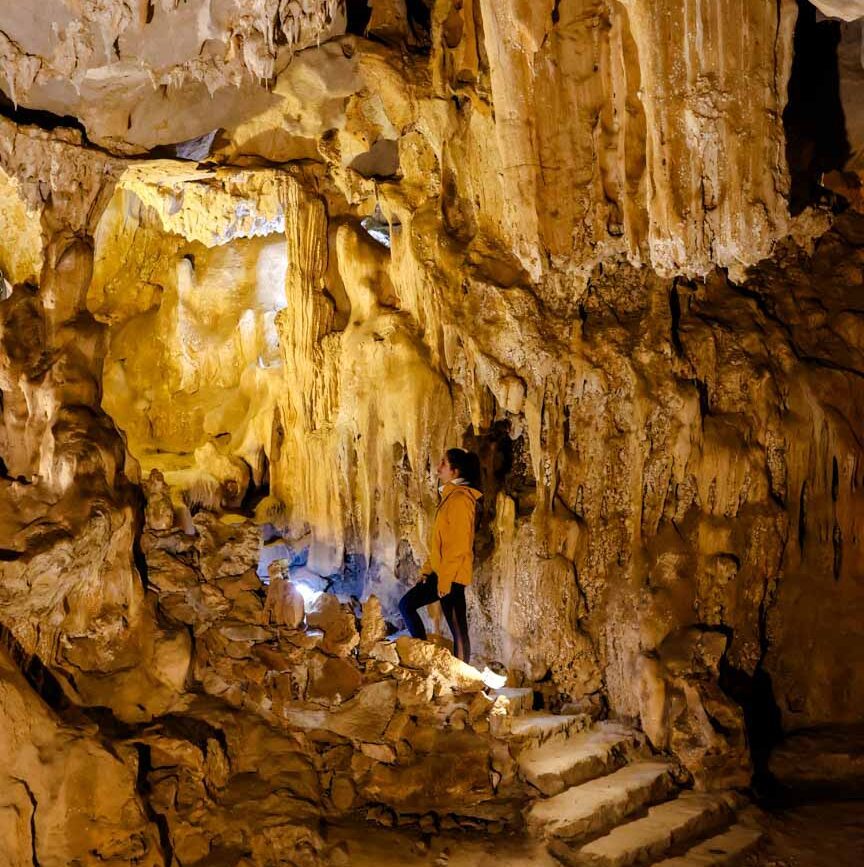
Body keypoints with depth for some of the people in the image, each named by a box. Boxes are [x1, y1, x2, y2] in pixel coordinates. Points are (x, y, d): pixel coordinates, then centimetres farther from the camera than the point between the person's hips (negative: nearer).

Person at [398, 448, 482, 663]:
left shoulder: (460, 498, -15)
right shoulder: (450, 495, 16)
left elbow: (459, 544, -19)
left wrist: (445, 580, -19)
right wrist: (427, 569, 16)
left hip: (451, 574, -10)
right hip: (440, 571, 10)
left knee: (458, 628, -4)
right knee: (407, 604, 10)